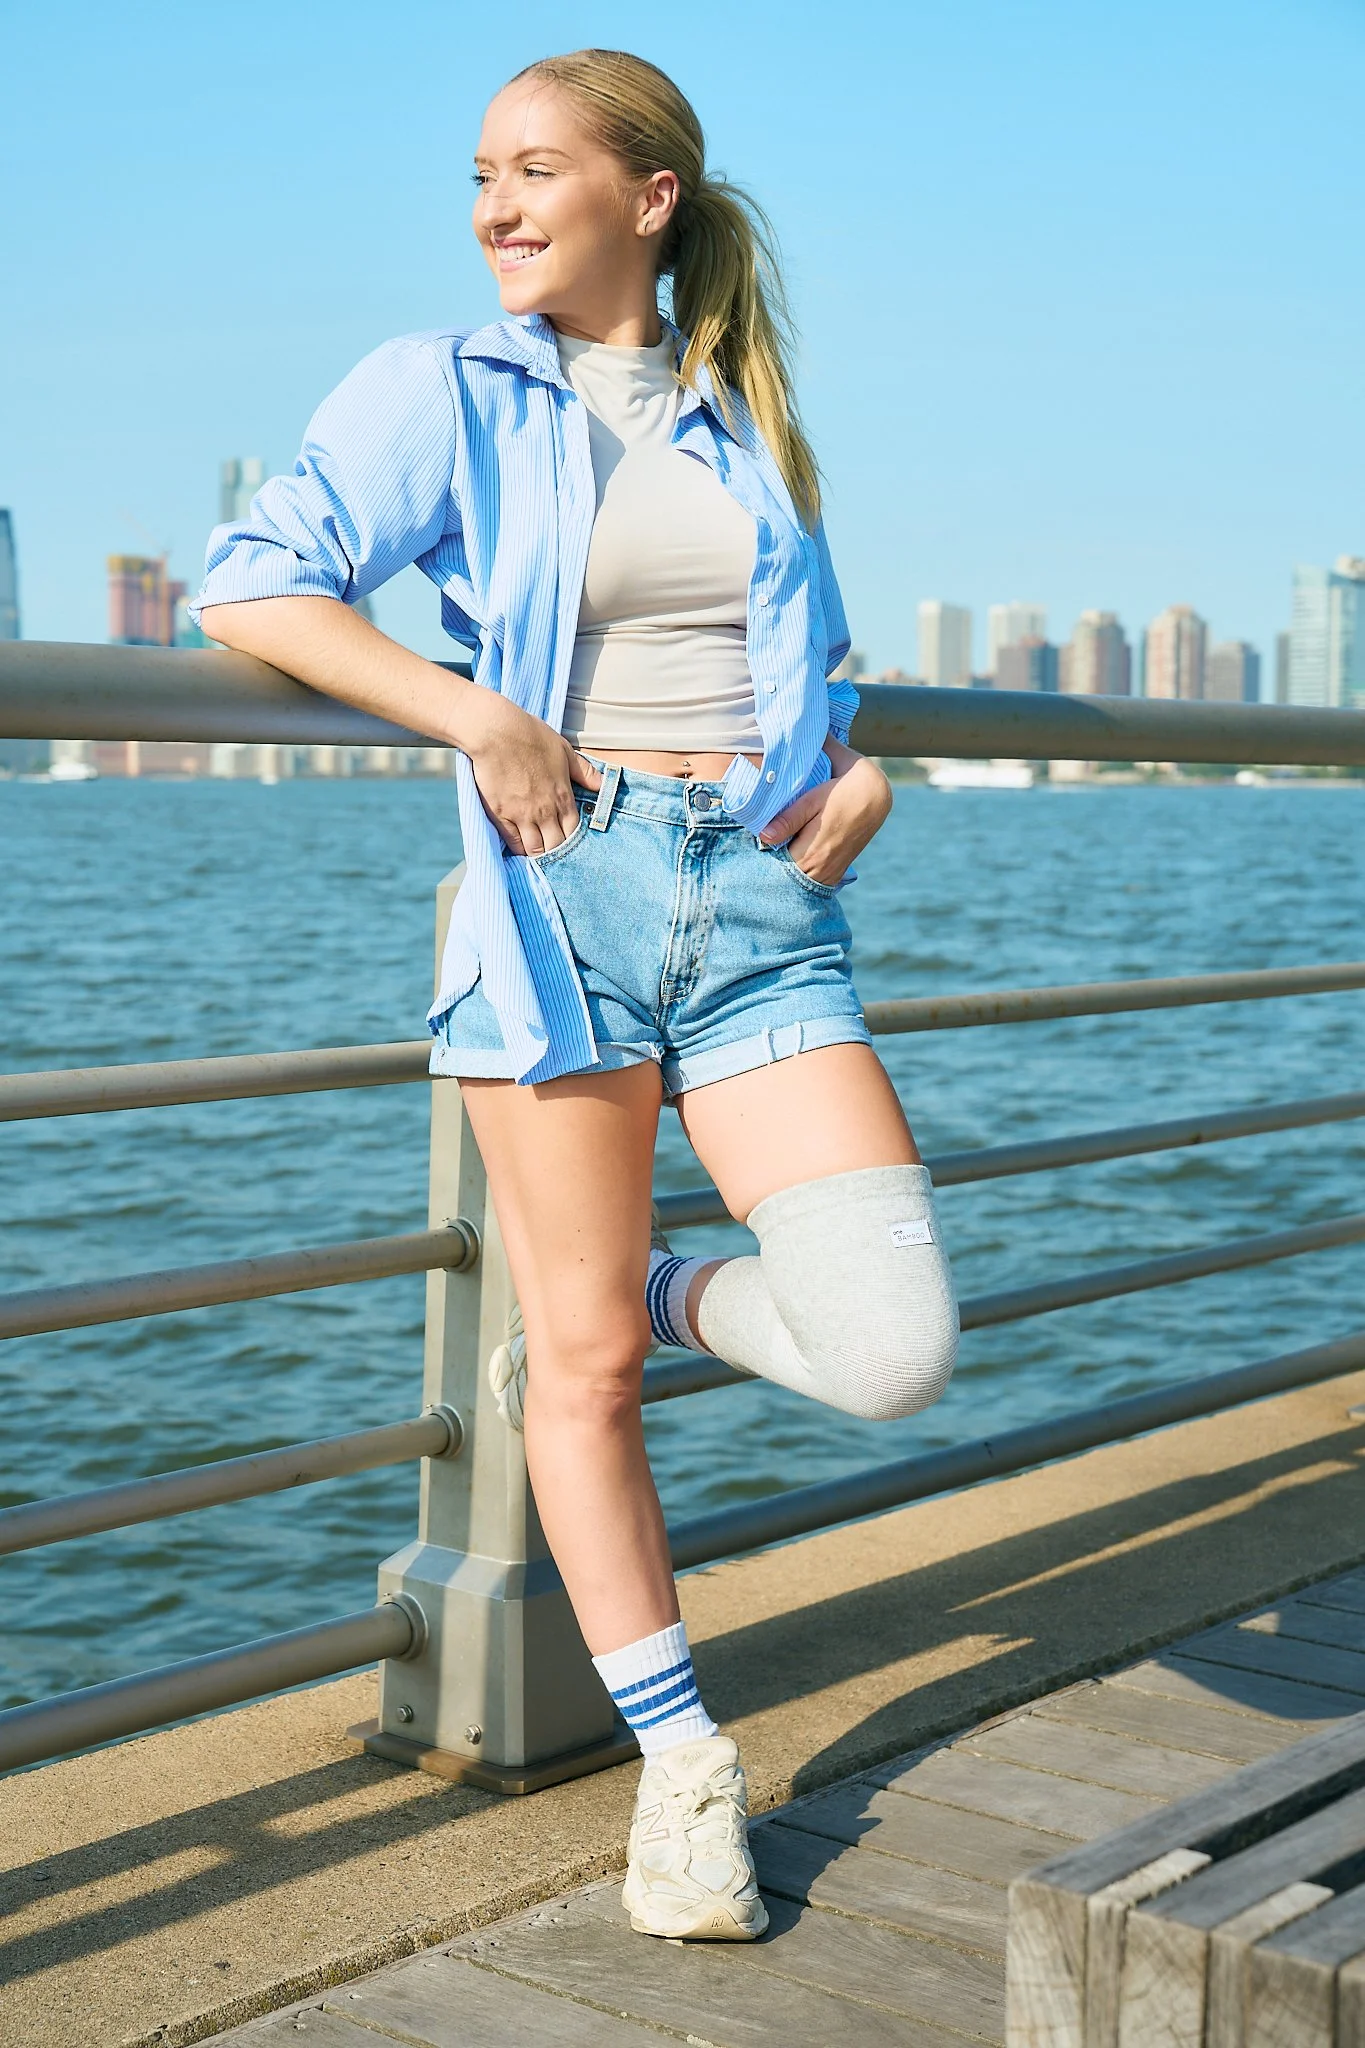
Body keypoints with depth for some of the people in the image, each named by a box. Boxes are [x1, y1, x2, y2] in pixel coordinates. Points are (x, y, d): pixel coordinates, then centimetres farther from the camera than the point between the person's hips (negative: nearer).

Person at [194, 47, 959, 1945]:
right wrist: (481, 720, -13)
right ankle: (683, 1766, 22)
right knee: (583, 1367, 4)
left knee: (894, 1349, -12)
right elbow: (251, 583, -5)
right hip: (565, 883, -2)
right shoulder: (444, 389, 5)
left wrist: (859, 773, 6)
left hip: (763, 898, 3)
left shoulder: (746, 423, 16)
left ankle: (660, 1294, 20)